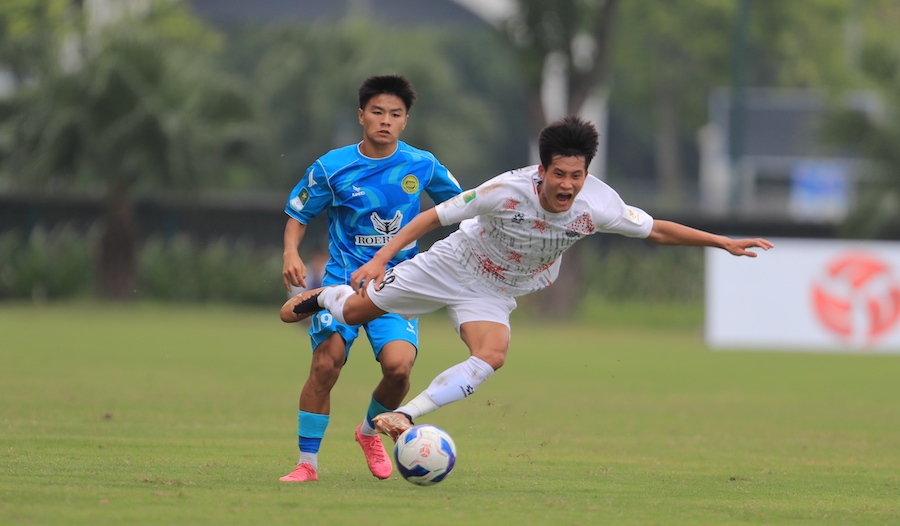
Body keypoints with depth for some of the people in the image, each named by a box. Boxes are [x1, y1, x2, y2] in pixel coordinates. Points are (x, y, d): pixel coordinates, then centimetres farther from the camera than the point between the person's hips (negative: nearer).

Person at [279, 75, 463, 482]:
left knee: (399, 365, -21)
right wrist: (291, 254, -12)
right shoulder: (331, 168, -4)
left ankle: (370, 431, 12)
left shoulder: (422, 166, 0)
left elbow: (459, 204, 17)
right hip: (344, 280, -1)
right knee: (325, 365, -19)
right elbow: (298, 215, 6)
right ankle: (307, 463, -6)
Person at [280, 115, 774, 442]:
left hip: (494, 294, 2)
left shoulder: (597, 205, -26)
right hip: (452, 264, -2)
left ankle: (404, 416, -16)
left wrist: (724, 242, -14)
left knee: (490, 357, -26)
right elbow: (435, 215, -24)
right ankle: (323, 296, 43)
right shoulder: (507, 191, -34)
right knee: (356, 310, 5)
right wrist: (380, 258, -28)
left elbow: (656, 230, -11)